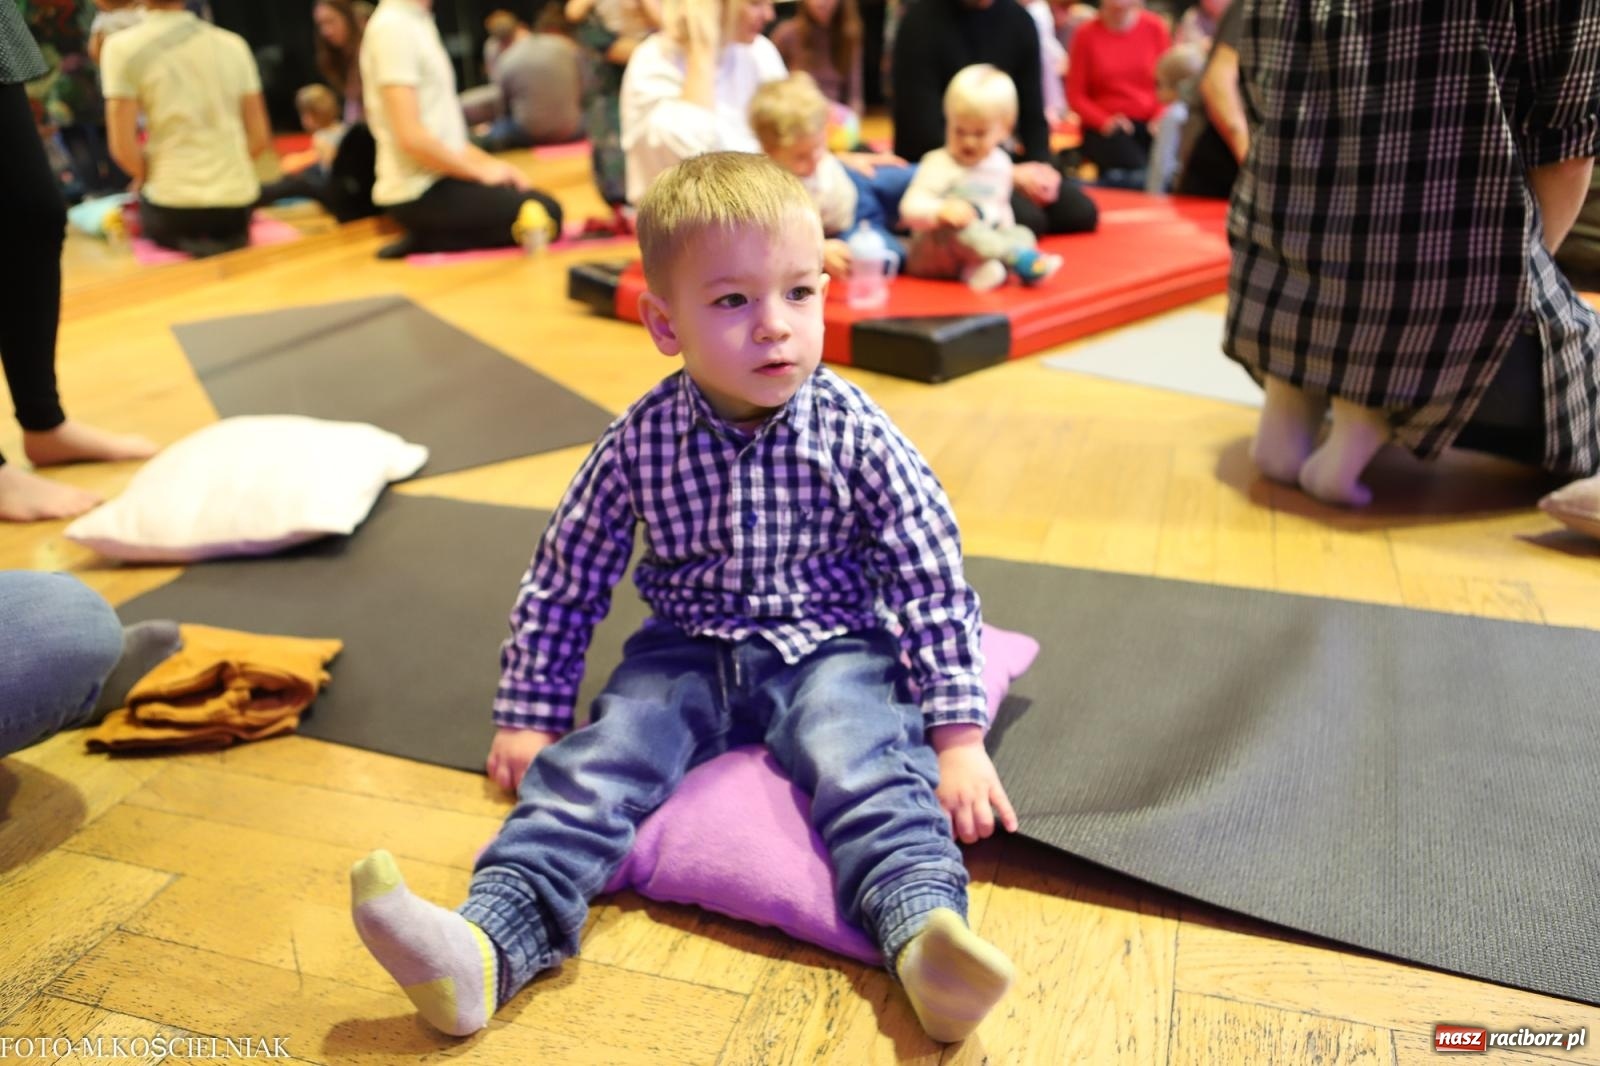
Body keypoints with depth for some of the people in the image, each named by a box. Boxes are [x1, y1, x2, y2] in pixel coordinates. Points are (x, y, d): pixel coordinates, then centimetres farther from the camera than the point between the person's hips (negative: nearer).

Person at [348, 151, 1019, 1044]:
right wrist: (531, 716, 7)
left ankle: (927, 935, -47)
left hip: (829, 651, -1)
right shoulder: (639, 443, -6)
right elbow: (566, 579, 5)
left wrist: (961, 737, -11)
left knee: (865, 768, -30)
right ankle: (486, 947, -33)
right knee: (588, 765, -21)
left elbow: (935, 583, -7)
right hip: (687, 652, 2)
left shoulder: (856, 433, -10)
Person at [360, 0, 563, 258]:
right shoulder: (393, 27, -16)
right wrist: (481, 170, -12)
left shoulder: (417, 21, 13)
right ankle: (428, 241, -6)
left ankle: (427, 238, 6)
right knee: (545, 214, -10)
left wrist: (488, 163, 6)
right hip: (420, 193, -10)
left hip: (435, 180, 10)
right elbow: (410, 136, -23)